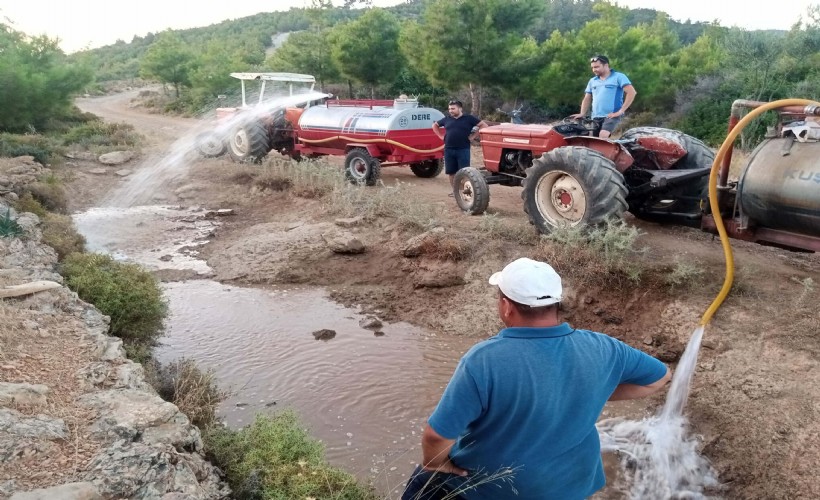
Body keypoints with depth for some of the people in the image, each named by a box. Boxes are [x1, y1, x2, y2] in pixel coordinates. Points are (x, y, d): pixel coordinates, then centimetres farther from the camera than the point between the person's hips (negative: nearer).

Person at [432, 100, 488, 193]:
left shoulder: (469, 118, 1)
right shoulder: (447, 119, 11)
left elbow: (484, 125, 0)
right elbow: (435, 125, 25)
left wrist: (473, 136, -3)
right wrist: (441, 136, 13)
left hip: (463, 150, -4)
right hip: (449, 150, 4)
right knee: (451, 172, 7)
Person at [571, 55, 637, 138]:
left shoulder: (618, 77, 1)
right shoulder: (592, 81, 19)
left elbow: (631, 92, -7)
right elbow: (587, 99, 23)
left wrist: (621, 111, -13)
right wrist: (582, 114, 5)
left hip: (611, 116, -6)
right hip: (596, 117, 6)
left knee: (603, 135, -30)